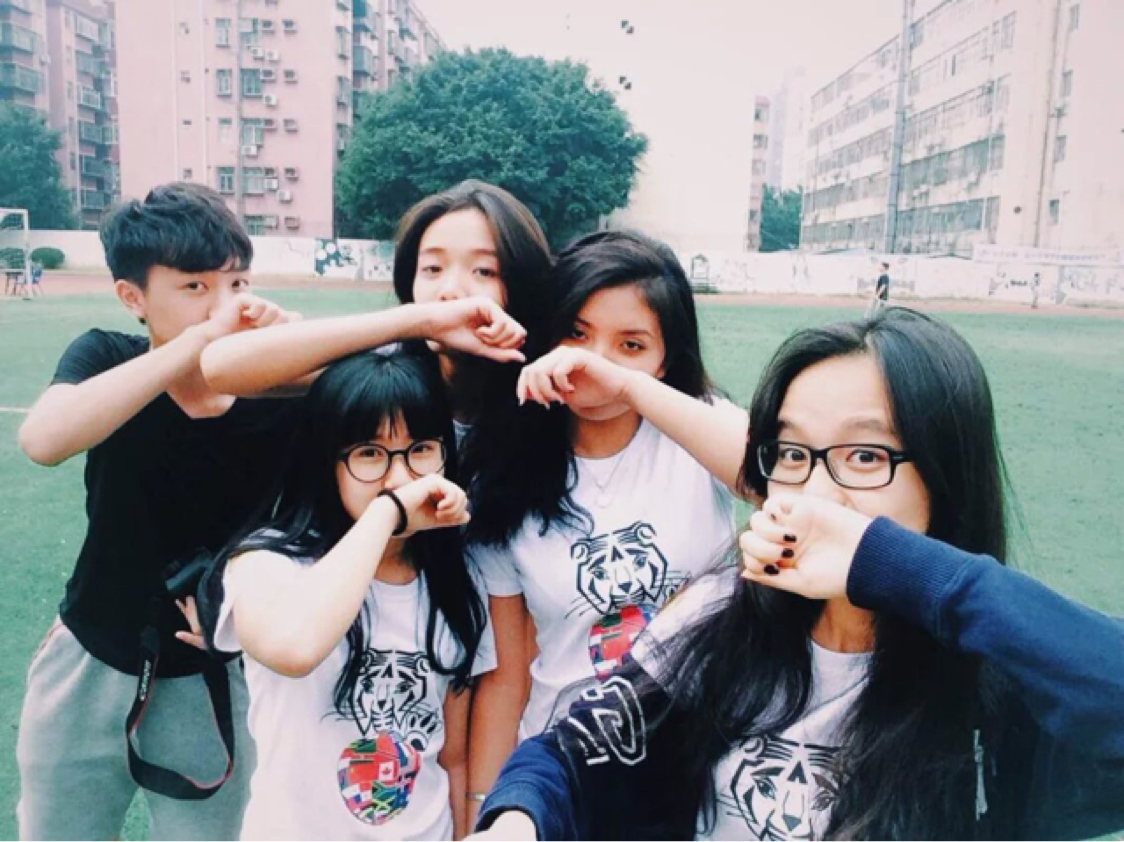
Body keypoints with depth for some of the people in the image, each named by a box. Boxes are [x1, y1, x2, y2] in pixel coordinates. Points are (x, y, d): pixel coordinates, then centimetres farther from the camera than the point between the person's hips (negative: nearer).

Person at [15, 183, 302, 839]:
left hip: (212, 679, -1)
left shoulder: (280, 399, -16)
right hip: (90, 667, 1)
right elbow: (43, 439, -35)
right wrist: (201, 339, -41)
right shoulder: (107, 360, -14)